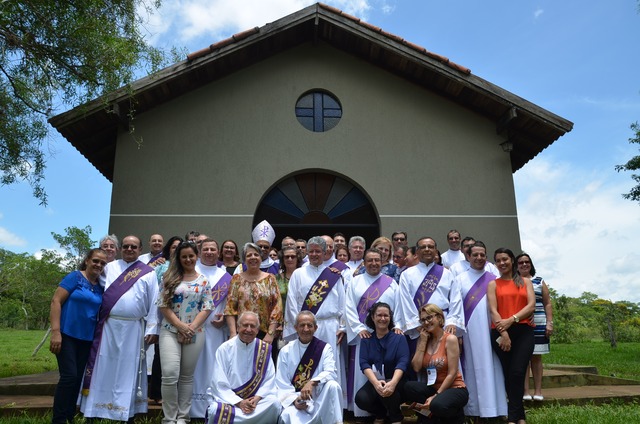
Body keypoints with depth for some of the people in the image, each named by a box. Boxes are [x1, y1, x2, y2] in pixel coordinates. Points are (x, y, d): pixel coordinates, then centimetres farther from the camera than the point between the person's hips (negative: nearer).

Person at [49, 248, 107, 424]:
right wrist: (55, 331, -19)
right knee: (69, 376, -10)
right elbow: (56, 301, -12)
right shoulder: (75, 277, -8)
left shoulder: (101, 286, 8)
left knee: (78, 378, 10)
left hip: (86, 338, 6)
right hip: (67, 335, -6)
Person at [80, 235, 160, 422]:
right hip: (108, 326, 1)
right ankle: (95, 409, 17)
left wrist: (152, 329, -4)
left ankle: (125, 410, 16)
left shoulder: (148, 273, 4)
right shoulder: (109, 267, 9)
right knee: (103, 368, 6)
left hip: (133, 329, -1)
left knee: (128, 370, 6)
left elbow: (154, 302, 1)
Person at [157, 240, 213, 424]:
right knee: (169, 374, -11)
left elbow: (207, 307, 1)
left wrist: (191, 327, -10)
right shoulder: (170, 278, 4)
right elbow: (163, 305, -1)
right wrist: (180, 325, -11)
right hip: (170, 331, -1)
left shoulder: (203, 281, 6)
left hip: (195, 333, 1)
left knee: (187, 376, 8)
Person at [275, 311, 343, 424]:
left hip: (319, 398, 2)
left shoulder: (325, 348, 2)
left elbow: (330, 373, -12)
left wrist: (312, 383, -31)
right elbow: (281, 383, 0)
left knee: (332, 385, -30)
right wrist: (293, 400, -17)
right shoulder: (286, 351, 3)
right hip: (296, 399, -2)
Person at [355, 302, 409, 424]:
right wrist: (376, 383, -30)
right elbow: (364, 363, -9)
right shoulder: (366, 339, 4)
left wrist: (392, 383, -35)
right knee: (361, 399, -27)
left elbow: (402, 362, -15)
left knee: (387, 391, -35)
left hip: (396, 381, -2)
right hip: (374, 381, 2)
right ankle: (380, 414, 8)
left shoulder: (399, 338, -2)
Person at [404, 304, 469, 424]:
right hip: (433, 387, 5)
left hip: (454, 388, -4)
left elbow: (452, 374, -16)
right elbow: (416, 368, -7)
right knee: (409, 387, -25)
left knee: (437, 405, -36)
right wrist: (423, 341, -8)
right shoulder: (423, 340, 5)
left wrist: (435, 396, -20)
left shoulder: (450, 339, -11)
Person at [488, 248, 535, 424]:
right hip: (500, 333, 0)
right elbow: (493, 310, -1)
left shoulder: (525, 282, 14)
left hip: (523, 331, 0)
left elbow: (531, 305, 0)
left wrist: (512, 319, -14)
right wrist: (503, 333, -14)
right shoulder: (493, 284, 10)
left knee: (517, 373, -11)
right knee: (509, 375, 3)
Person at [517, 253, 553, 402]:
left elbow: (547, 304, 9)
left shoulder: (540, 282, 11)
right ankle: (525, 391, 1)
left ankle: (538, 391, 9)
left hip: (538, 325, 1)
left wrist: (549, 323, 0)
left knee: (536, 356, 4)